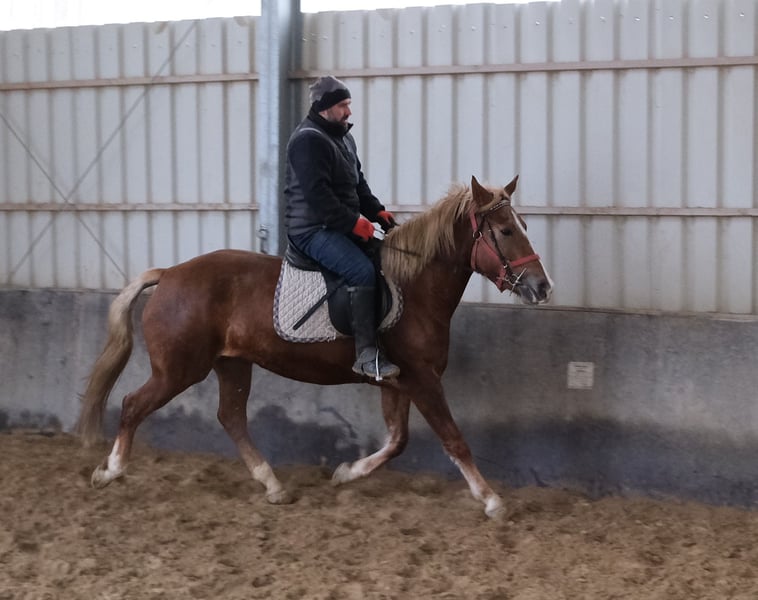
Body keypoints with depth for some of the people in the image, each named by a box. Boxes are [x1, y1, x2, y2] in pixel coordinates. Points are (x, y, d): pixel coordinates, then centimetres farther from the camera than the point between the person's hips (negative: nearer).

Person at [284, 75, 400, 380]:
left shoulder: (342, 137, 17)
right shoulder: (308, 140, -15)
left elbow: (358, 183, 22)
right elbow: (317, 194, -23)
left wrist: (376, 210, 7)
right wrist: (352, 222, -22)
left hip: (339, 226, 11)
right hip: (312, 229, -11)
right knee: (362, 271, -28)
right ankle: (366, 354, -29)